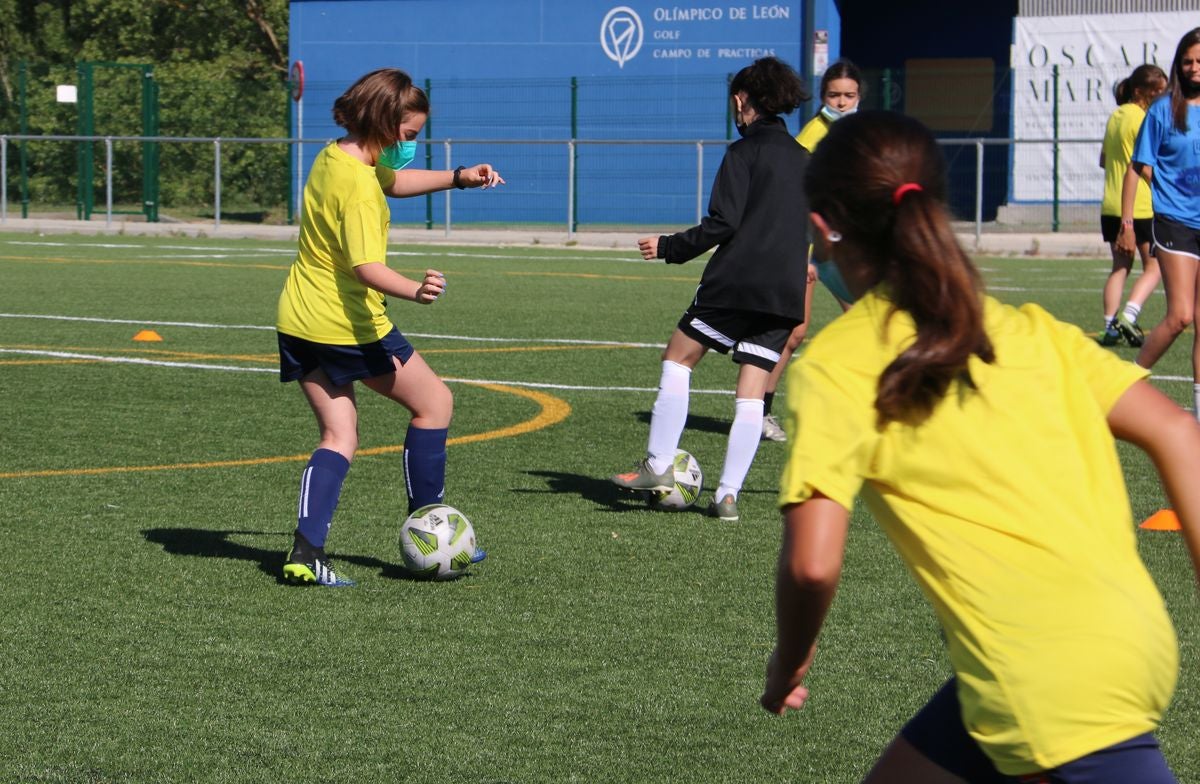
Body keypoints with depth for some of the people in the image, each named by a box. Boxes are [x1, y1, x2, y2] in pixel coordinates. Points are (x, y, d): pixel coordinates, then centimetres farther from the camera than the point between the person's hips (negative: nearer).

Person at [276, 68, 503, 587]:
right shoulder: (358, 184, -22)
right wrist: (414, 291, -50)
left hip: (299, 321, 9)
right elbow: (367, 268, -32)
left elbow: (394, 182, 26)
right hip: (347, 325, -9)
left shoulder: (333, 157, 7)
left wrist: (458, 178, 17)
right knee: (434, 402, 10)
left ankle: (305, 552, -10)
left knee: (339, 437, 8)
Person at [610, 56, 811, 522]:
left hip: (737, 280, -5)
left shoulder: (744, 152, -4)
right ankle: (728, 493, -2)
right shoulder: (803, 159, 16)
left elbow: (722, 223, -12)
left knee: (679, 357, 10)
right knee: (751, 391, 4)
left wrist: (669, 248, -5)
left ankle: (658, 464, 4)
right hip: (786, 291, 6)